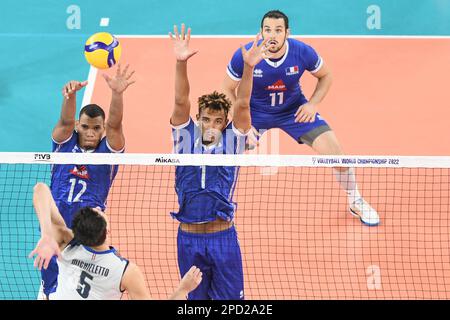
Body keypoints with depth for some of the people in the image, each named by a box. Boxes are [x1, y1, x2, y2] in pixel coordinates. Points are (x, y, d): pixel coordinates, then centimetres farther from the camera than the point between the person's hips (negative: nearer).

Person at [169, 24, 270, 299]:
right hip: (189, 238, 1)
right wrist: (181, 63, -26)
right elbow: (181, 102, -11)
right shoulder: (186, 138, 2)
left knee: (230, 300, 3)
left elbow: (242, 104, -12)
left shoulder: (232, 140, 1)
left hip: (223, 237, -1)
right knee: (196, 300, 11)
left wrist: (248, 67, -27)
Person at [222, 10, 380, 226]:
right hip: (254, 111, -1)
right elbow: (228, 90, -10)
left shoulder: (303, 53, -24)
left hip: (295, 110, 1)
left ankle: (355, 202, 17)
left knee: (336, 152, -9)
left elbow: (325, 76, -2)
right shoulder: (243, 56, -27)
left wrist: (313, 104, -16)